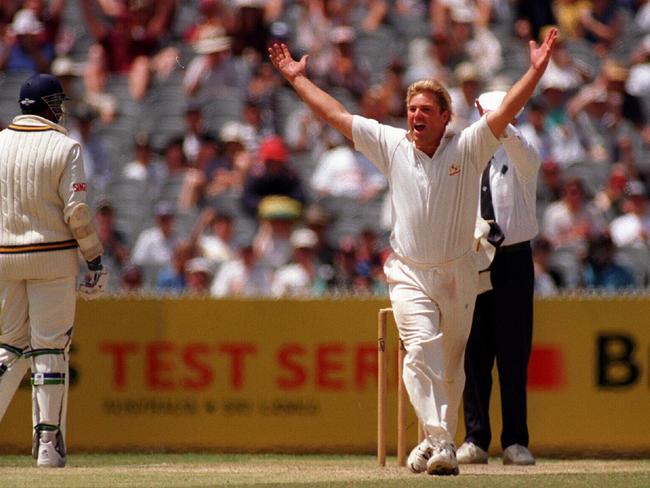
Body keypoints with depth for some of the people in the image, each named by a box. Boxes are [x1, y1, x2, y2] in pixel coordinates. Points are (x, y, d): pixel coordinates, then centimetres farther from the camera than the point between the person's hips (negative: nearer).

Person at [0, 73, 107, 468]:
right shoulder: (65, 147, -7)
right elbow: (76, 210, -11)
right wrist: (96, 261, -4)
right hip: (53, 257, -3)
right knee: (51, 347, 1)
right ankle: (48, 442, 1)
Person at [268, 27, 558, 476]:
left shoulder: (468, 148, -4)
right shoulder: (392, 145, 2)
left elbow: (506, 112, -15)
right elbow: (336, 115, 8)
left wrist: (536, 71, -27)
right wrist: (298, 79, 12)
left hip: (458, 274, 0)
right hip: (409, 274, 0)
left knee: (451, 364, 7)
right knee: (422, 348, -20)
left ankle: (438, 443, 20)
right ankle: (439, 442, -28)